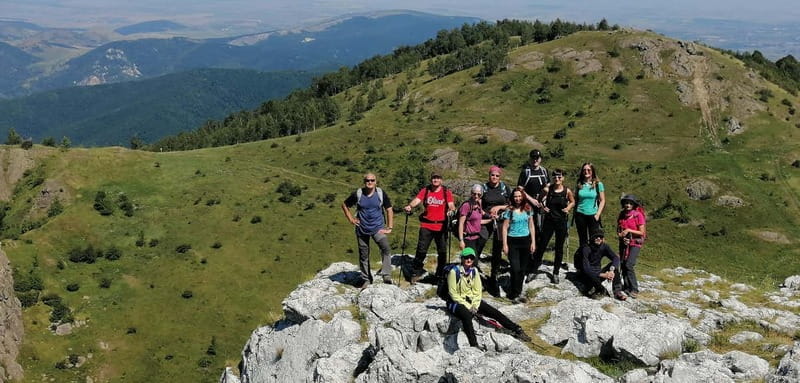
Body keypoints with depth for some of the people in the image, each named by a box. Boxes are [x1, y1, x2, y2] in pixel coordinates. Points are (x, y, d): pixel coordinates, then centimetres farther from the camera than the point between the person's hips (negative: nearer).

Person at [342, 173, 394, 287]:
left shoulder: (381, 193, -4)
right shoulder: (357, 194, -3)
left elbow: (389, 210, 1)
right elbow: (344, 205, 11)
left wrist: (390, 227, -5)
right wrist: (351, 219, 3)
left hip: (378, 228, -1)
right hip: (362, 229, 2)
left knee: (385, 248, -26)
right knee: (363, 255, 10)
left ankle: (386, 275, -22)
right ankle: (366, 279, 26)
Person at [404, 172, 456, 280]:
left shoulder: (446, 192, 3)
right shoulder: (425, 191, 4)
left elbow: (451, 204, -7)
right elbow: (417, 200, -8)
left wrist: (451, 210, -30)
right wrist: (410, 206, -29)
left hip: (441, 226, 0)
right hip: (426, 226, 0)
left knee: (442, 251, 9)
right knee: (421, 250, -1)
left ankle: (440, 274, 24)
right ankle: (417, 271, 14)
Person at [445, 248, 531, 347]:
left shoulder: (474, 271, 1)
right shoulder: (454, 272, -16)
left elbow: (477, 290, 5)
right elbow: (453, 294, -15)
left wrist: (475, 305, -11)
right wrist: (467, 306, -18)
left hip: (471, 300, 6)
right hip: (456, 302, -6)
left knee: (495, 312, -8)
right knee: (467, 315, -37)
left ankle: (517, 330, -1)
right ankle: (474, 345, -39)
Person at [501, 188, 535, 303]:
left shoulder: (528, 209, 6)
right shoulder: (510, 210, -4)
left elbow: (531, 226, 11)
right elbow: (505, 228, -3)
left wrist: (533, 242, 6)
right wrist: (505, 244, -7)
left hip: (525, 241, 4)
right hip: (513, 241, -4)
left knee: (522, 269, 7)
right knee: (515, 269, -8)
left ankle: (516, 292, 21)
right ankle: (515, 294, 5)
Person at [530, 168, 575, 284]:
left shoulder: (567, 191, -6)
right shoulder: (547, 189, -7)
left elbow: (572, 202, 12)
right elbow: (540, 201, 10)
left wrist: (568, 208, -7)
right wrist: (542, 207, -10)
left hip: (561, 222, 1)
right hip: (548, 221, 0)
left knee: (559, 248, 10)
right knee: (541, 245, 1)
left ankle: (556, 273, 23)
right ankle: (533, 270, 13)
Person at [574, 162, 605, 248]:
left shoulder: (598, 184, -1)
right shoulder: (579, 184, 4)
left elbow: (602, 200, 1)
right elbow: (575, 200, 10)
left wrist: (598, 214, -8)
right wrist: (574, 214, 3)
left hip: (593, 215, -2)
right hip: (580, 214, 2)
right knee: (582, 240, 10)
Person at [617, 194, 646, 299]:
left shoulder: (638, 215, -10)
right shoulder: (622, 214, 5)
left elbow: (642, 232, -10)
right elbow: (618, 229, 15)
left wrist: (629, 230, -18)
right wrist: (620, 234, -6)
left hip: (635, 244, -5)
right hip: (624, 243, 6)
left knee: (629, 265, -16)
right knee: (623, 265, 5)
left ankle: (634, 289, -10)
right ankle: (627, 287, 17)